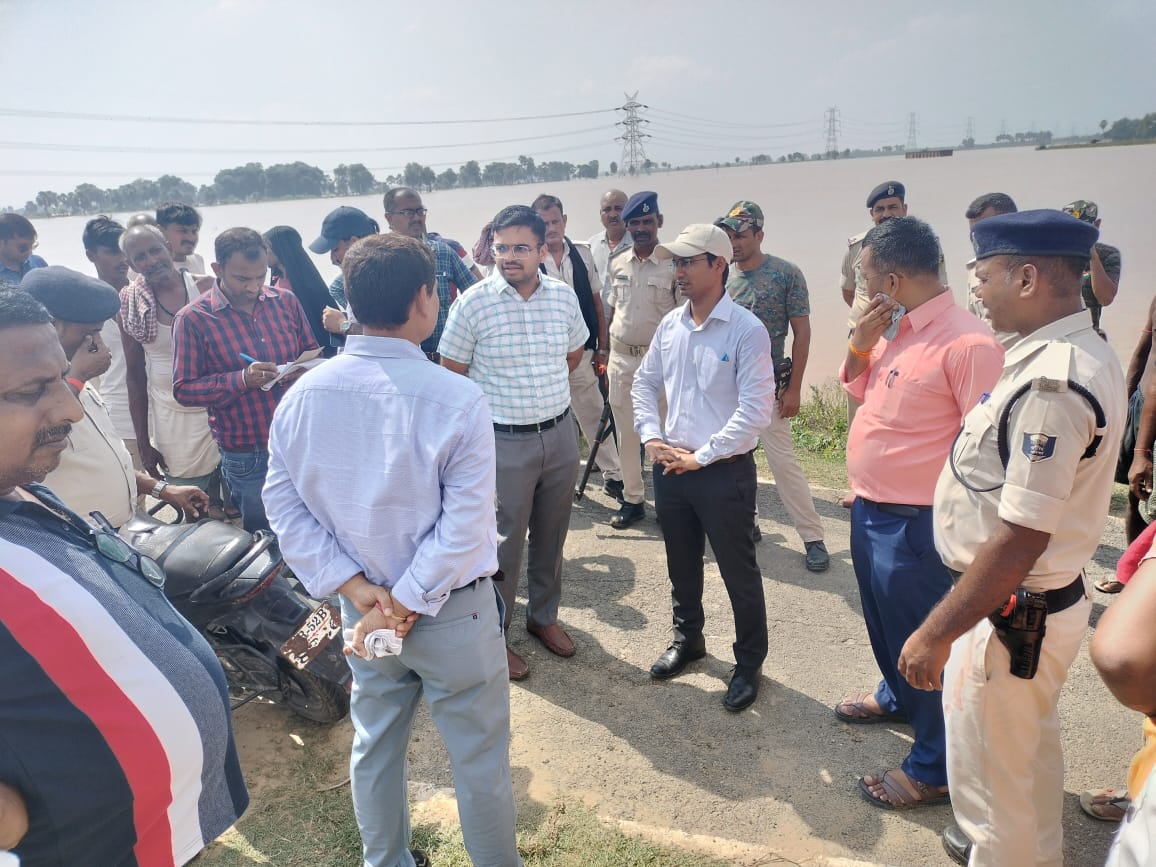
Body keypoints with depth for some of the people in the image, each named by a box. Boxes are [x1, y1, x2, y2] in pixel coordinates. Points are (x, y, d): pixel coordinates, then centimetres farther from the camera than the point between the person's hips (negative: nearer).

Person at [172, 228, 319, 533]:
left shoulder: (286, 301, 3)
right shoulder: (193, 319, -7)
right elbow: (184, 389, -7)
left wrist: (305, 368, -11)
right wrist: (241, 380, -22)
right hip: (247, 455, -3)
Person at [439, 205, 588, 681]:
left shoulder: (564, 295, -1)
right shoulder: (473, 303, -13)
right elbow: (452, 373, -3)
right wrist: (497, 403, 4)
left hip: (560, 433, 4)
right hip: (506, 441, -4)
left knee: (552, 534, 17)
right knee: (506, 542, 6)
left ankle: (543, 615, 38)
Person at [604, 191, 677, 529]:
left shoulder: (673, 264, -8)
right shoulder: (616, 263, 7)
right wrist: (605, 353, 11)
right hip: (621, 357, 5)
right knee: (626, 432, 11)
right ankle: (632, 499, 23)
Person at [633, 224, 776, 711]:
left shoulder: (746, 330, -14)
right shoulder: (670, 325, 5)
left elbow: (756, 411, -19)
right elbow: (644, 384, 15)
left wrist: (701, 456, -16)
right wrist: (651, 438, 1)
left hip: (724, 471, -6)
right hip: (670, 466, 6)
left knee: (738, 571, 8)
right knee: (681, 563, 21)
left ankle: (749, 663, 27)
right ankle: (687, 638, 43)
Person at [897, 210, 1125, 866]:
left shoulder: (1051, 384, -29)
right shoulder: (1087, 353, 3)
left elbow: (1021, 539, -30)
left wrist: (937, 634, -23)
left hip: (1010, 615, -10)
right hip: (1052, 597, 10)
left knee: (990, 770, 12)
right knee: (1032, 750, 30)